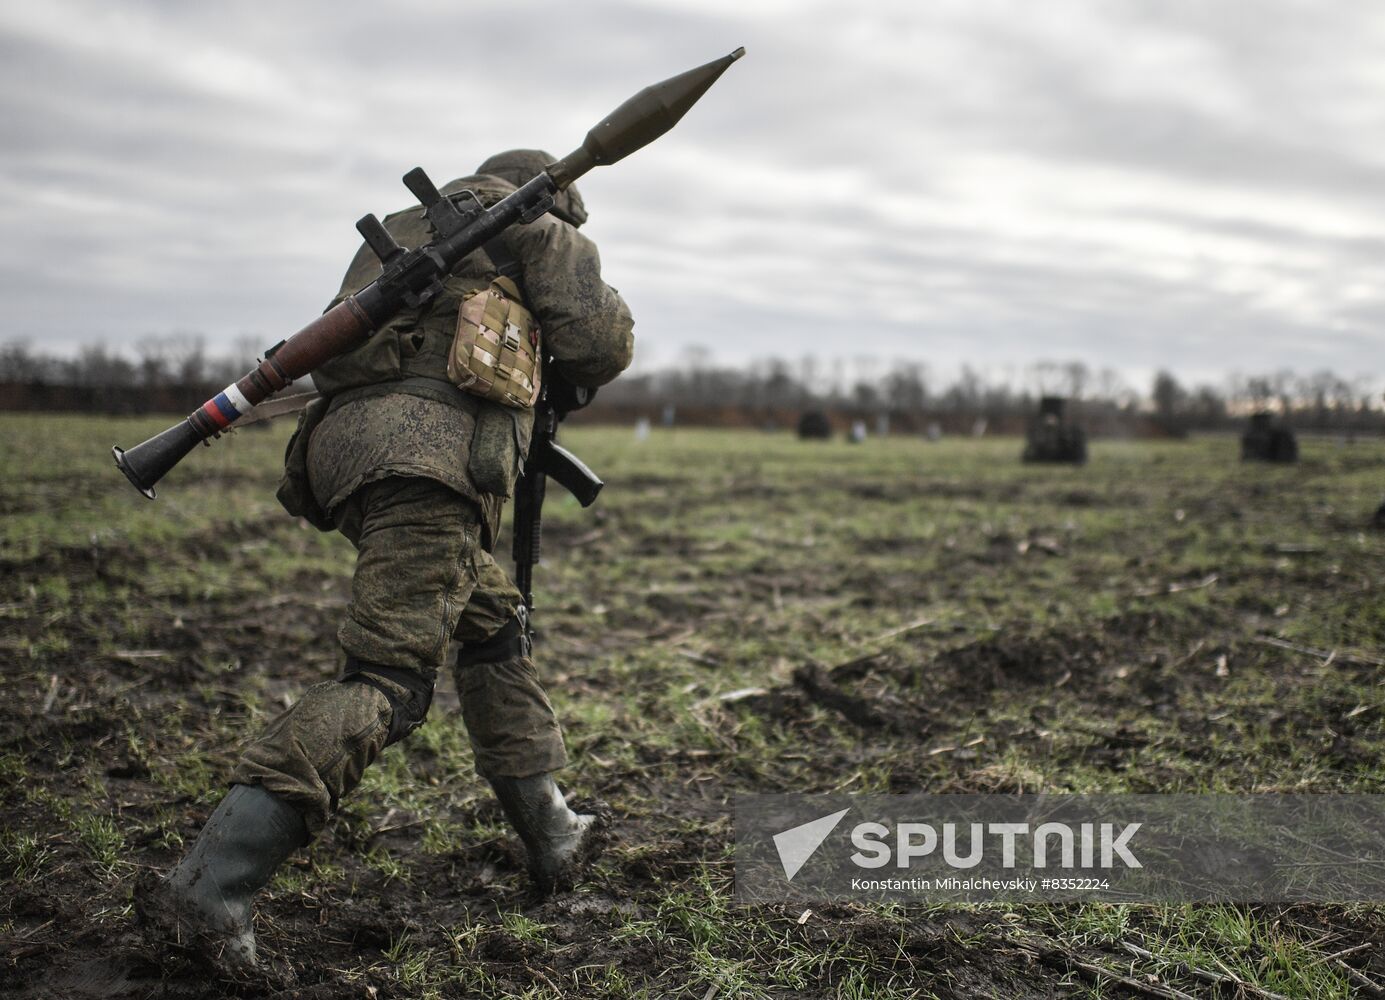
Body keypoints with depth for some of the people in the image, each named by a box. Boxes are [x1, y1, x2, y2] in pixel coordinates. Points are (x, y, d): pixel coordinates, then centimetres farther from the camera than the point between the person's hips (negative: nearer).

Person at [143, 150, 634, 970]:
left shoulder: (401, 232, 33)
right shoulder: (531, 222, 13)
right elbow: (598, 347, 2)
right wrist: (605, 311, 26)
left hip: (341, 443, 9)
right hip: (428, 452, -8)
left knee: (495, 625, 20)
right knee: (389, 682, -14)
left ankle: (552, 837, 24)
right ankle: (212, 886, -22)